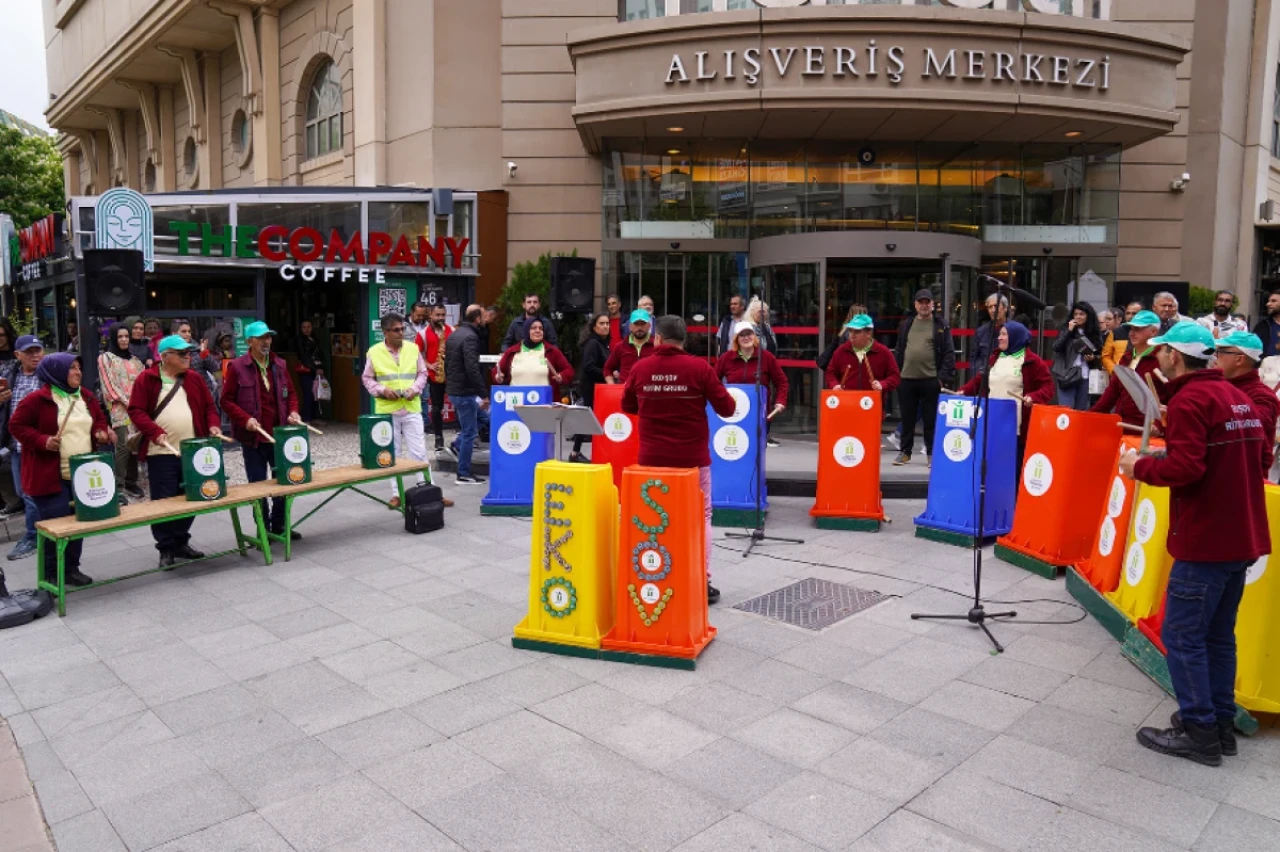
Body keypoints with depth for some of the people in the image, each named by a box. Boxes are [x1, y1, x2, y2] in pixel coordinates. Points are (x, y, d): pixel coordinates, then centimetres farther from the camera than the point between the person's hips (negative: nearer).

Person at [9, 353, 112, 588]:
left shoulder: (87, 398, 9)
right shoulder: (37, 399, -9)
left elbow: (100, 421, 21)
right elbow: (16, 425, -7)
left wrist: (100, 432, -1)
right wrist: (42, 441, -19)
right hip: (50, 475, -6)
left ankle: (72, 568, 23)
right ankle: (51, 574, 8)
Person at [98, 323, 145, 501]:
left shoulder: (133, 359, 17)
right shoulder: (106, 358, 2)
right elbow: (110, 386, -6)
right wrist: (128, 402, -12)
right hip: (120, 408, -5)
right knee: (124, 446, -14)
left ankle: (131, 482, 14)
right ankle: (118, 486, -11)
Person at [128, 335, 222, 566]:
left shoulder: (194, 378, 11)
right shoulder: (147, 379, -3)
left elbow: (209, 406, 15)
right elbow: (136, 410, -7)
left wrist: (213, 424, -4)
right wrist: (155, 432, -20)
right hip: (162, 452, -5)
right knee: (164, 501, -1)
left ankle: (181, 543, 24)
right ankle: (166, 549, 9)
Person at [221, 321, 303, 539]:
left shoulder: (280, 364, 8)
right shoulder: (237, 366, -6)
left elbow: (291, 392, 17)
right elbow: (227, 400, -5)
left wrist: (293, 412, -2)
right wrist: (246, 419, -18)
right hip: (254, 436, -4)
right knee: (258, 483, 5)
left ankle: (279, 525, 23)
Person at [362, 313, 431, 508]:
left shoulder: (413, 348, 2)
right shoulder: (374, 352, -3)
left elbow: (422, 373, 8)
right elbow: (367, 379, 4)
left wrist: (415, 389, -9)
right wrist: (382, 390, -13)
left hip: (412, 408, 1)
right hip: (387, 410, -1)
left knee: (419, 451, 2)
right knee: (392, 453, 7)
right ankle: (395, 493, 15)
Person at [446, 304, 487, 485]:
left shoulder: (454, 334, 11)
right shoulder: (470, 337, -19)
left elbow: (447, 362, 18)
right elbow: (472, 368, -26)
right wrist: (482, 393, -22)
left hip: (452, 389, 9)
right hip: (465, 391, -9)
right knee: (469, 432, 0)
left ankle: (458, 445, 19)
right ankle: (463, 475, 6)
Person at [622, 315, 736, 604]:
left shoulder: (640, 368, -2)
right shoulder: (699, 367, -9)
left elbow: (627, 406, 13)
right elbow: (727, 408, -6)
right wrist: (728, 399, 16)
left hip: (652, 457, 2)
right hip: (692, 456, -2)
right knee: (700, 516, 11)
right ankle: (702, 582, 9)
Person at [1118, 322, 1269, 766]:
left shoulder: (1190, 399, -16)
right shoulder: (1238, 397, 14)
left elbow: (1185, 468, -26)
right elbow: (1253, 458, 19)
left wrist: (1140, 467, -8)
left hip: (1206, 540, -9)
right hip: (1241, 536, 9)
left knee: (1182, 636, -1)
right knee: (1218, 635, 17)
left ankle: (1198, 732, 6)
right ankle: (1221, 724, 24)